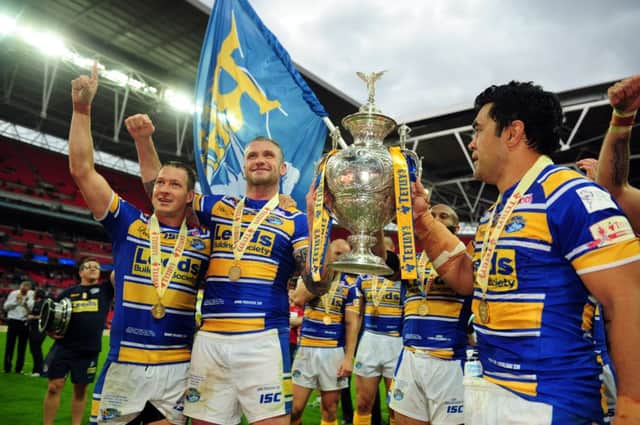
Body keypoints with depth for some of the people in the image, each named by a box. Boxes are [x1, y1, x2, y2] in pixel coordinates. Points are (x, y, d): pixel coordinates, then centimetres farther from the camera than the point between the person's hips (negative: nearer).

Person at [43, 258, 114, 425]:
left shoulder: (105, 289, 5)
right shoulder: (68, 292, 8)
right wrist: (50, 330, -4)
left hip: (89, 350, 0)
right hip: (63, 347, 0)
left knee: (80, 389, 11)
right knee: (54, 386, 3)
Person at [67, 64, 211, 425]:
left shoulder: (204, 241, 2)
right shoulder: (128, 224, 1)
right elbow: (82, 170, -3)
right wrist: (82, 108, -10)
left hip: (178, 368, 0)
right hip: (124, 364, 0)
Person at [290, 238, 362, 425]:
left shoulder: (350, 284, 3)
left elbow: (352, 323, 0)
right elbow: (299, 299, -15)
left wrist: (349, 357, -8)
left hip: (334, 351, 0)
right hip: (306, 348, 0)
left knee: (330, 409, 9)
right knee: (294, 408, 1)